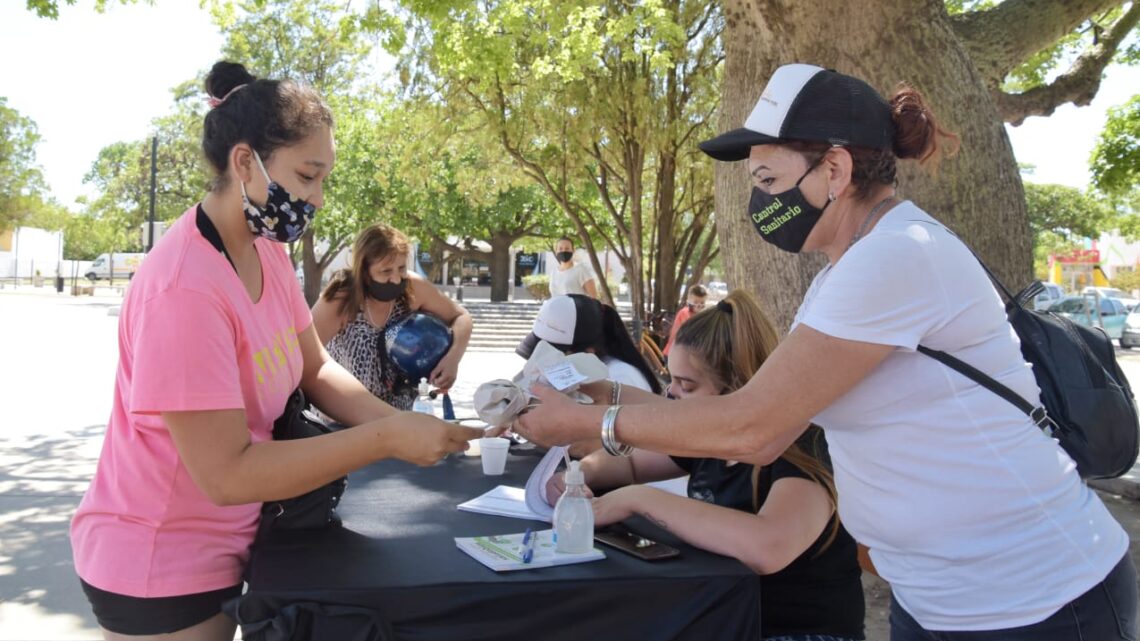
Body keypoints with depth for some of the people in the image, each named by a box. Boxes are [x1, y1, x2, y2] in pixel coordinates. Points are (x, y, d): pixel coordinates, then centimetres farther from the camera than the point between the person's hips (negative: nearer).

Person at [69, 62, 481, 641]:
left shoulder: (267, 251, -2)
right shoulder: (184, 290, -30)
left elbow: (316, 370, 2)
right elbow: (225, 473, -30)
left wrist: (400, 424, -15)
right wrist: (385, 440, -29)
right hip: (159, 567, -8)